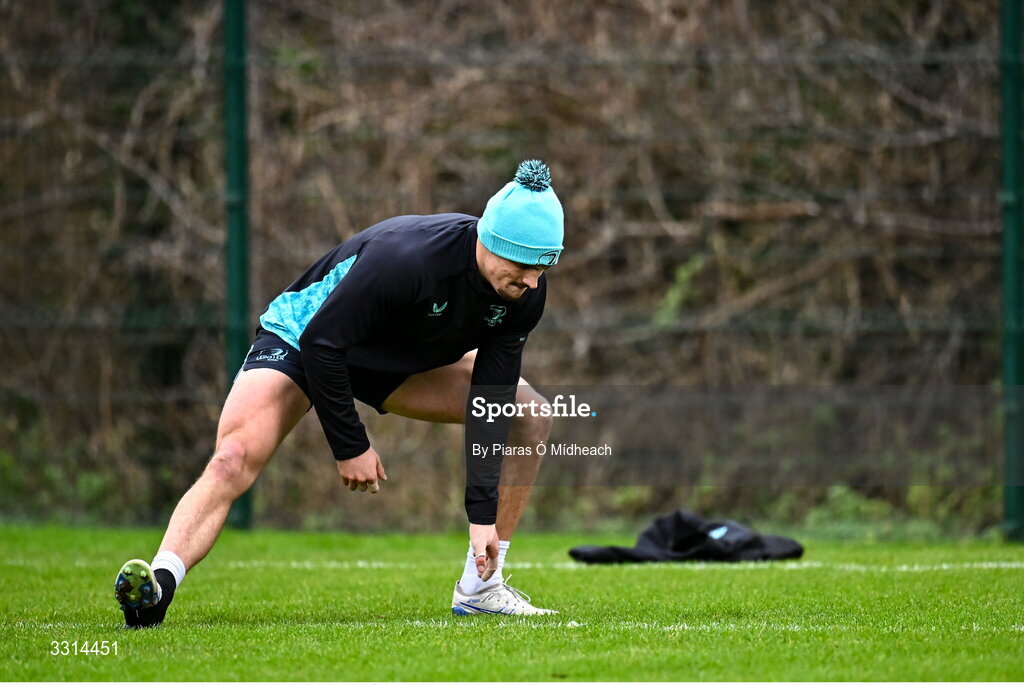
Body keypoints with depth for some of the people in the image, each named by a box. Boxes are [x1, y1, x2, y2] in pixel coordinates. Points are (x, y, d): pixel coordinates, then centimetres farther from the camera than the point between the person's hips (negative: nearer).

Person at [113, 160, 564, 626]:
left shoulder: (525, 292, -19)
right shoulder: (404, 259, -38)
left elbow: (492, 398, -14)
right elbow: (320, 342, -30)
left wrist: (483, 513, -18)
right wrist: (350, 446, -24)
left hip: (402, 360, 7)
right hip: (302, 339, -7)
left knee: (529, 414, -2)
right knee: (234, 459, -30)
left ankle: (480, 587, 2)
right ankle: (158, 584, -40)